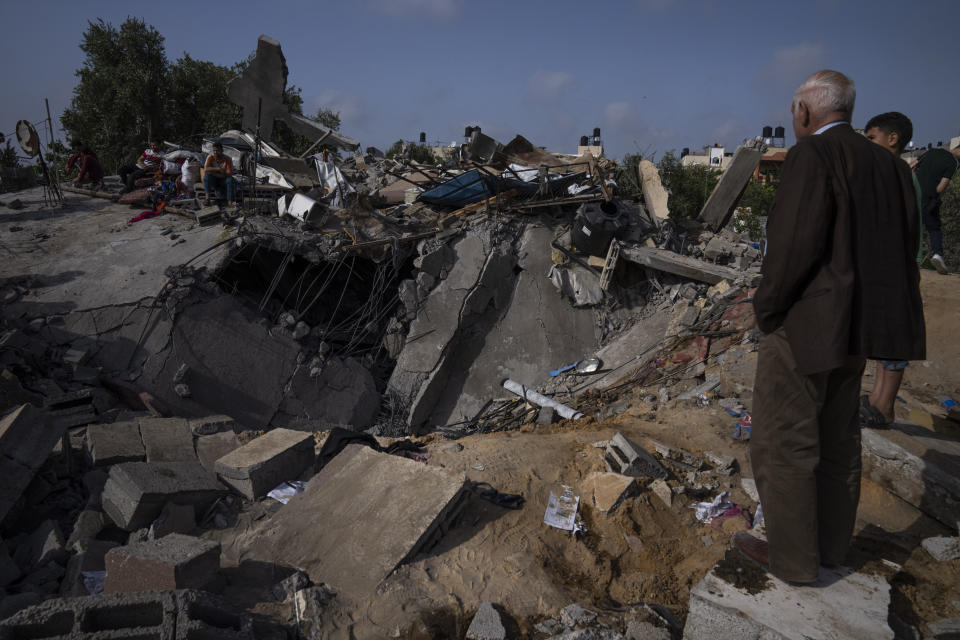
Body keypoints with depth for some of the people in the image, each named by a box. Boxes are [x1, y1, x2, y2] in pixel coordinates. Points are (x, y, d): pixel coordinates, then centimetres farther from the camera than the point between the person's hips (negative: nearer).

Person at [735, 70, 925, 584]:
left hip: (805, 326, -8)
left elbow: (796, 243, -23)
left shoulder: (811, 154, -14)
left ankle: (793, 558, 16)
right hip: (854, 327, 9)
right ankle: (831, 544, 34)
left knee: (782, 444, 4)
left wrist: (767, 308, -10)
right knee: (837, 440, 19)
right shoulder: (889, 164, 10)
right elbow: (905, 247, 10)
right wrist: (877, 312, 15)